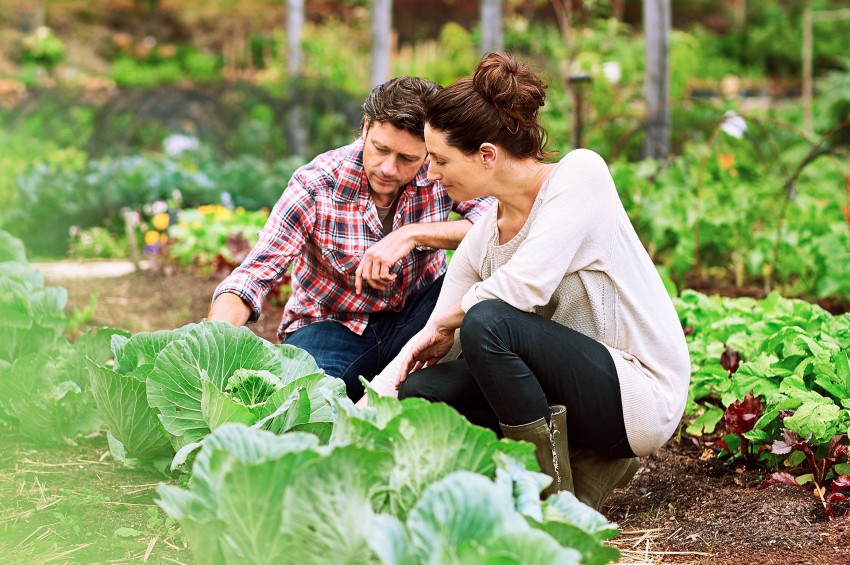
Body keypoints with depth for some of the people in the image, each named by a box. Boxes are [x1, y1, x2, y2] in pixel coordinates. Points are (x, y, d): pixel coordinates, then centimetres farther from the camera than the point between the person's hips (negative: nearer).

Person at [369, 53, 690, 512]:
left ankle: (551, 491, -14)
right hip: (575, 387, 7)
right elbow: (430, 350, 6)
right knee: (420, 392, -7)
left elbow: (524, 285, -27)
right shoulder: (482, 238, 4)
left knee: (487, 322, -27)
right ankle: (584, 462, 2)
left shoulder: (580, 173, -14)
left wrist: (444, 324, -10)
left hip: (642, 394, -7)